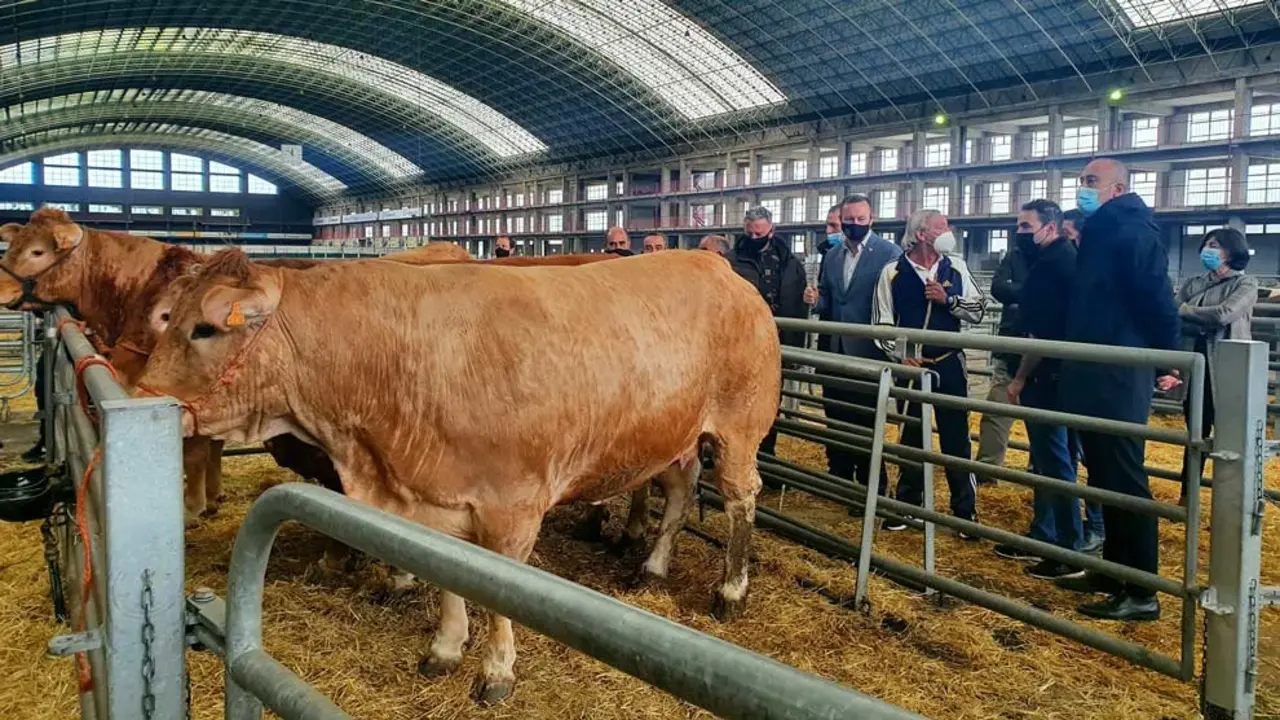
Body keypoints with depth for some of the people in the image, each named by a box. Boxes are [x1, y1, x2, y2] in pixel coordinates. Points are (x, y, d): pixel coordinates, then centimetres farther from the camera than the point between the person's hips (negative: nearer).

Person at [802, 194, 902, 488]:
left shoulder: (890, 253, -9)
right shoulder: (832, 256, 10)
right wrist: (816, 299, -6)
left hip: (868, 352, -6)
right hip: (835, 351, 6)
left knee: (866, 423, 3)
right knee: (836, 419, 14)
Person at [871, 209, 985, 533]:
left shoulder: (956, 268, 3)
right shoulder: (893, 272, -3)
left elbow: (977, 311, 3)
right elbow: (882, 323, -2)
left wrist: (948, 299, -12)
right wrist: (901, 354, -10)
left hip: (949, 364, 1)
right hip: (911, 365, -1)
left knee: (956, 439, 3)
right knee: (911, 436, 11)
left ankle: (966, 510, 12)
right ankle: (907, 504, 23)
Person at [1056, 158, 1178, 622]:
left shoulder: (1129, 228, -12)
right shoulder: (1101, 232, 18)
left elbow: (1157, 297, -19)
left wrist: (1167, 357, -11)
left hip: (1118, 377, -10)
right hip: (1096, 376, 10)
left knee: (1124, 481, -5)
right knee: (1105, 478, 16)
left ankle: (1141, 593, 3)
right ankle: (1114, 571, 29)